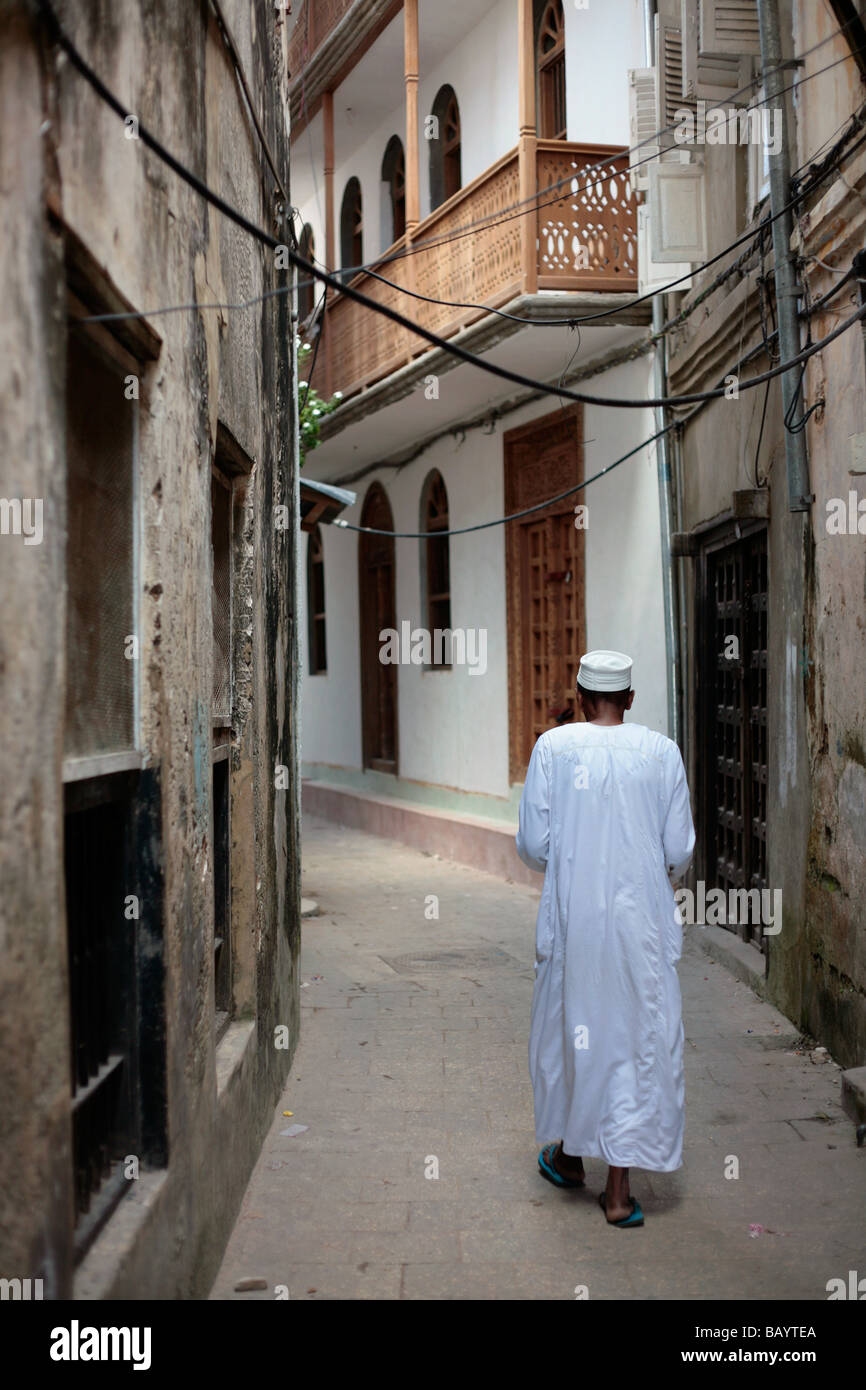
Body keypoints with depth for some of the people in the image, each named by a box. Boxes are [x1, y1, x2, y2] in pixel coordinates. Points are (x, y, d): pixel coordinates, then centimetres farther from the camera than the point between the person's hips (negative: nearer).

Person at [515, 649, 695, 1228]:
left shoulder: (554, 746, -6)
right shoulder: (661, 751, -4)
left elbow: (533, 844, -5)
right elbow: (680, 849, -2)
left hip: (574, 917, 0)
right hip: (643, 920, 0)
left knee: (570, 1027, 18)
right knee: (639, 1035, 7)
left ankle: (569, 1154, 36)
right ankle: (619, 1189, 9)